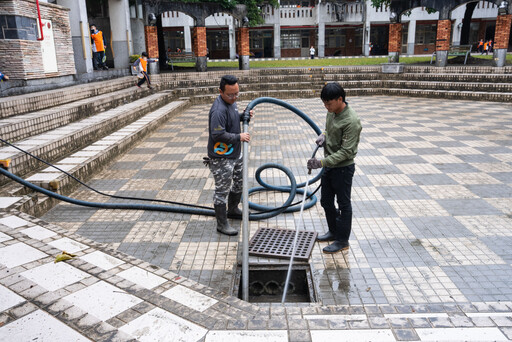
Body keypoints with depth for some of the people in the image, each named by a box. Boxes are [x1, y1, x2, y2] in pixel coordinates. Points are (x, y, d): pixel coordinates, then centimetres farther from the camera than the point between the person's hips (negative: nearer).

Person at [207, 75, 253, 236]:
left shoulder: (231, 102, 5)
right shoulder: (219, 110, -27)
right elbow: (218, 134, -31)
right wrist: (239, 137, -24)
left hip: (235, 153, 10)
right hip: (222, 158, -10)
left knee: (239, 181, 25)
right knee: (222, 190, 1)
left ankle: (233, 209, 47)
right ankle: (222, 224, 14)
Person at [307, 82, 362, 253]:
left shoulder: (351, 121, -25)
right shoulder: (332, 112, 1)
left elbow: (346, 151, -26)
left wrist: (322, 162, -31)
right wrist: (323, 135, -1)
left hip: (343, 168, -8)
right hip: (329, 165, 8)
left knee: (343, 204, 7)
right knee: (326, 201, 18)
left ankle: (342, 240, 21)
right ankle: (334, 231, 38)